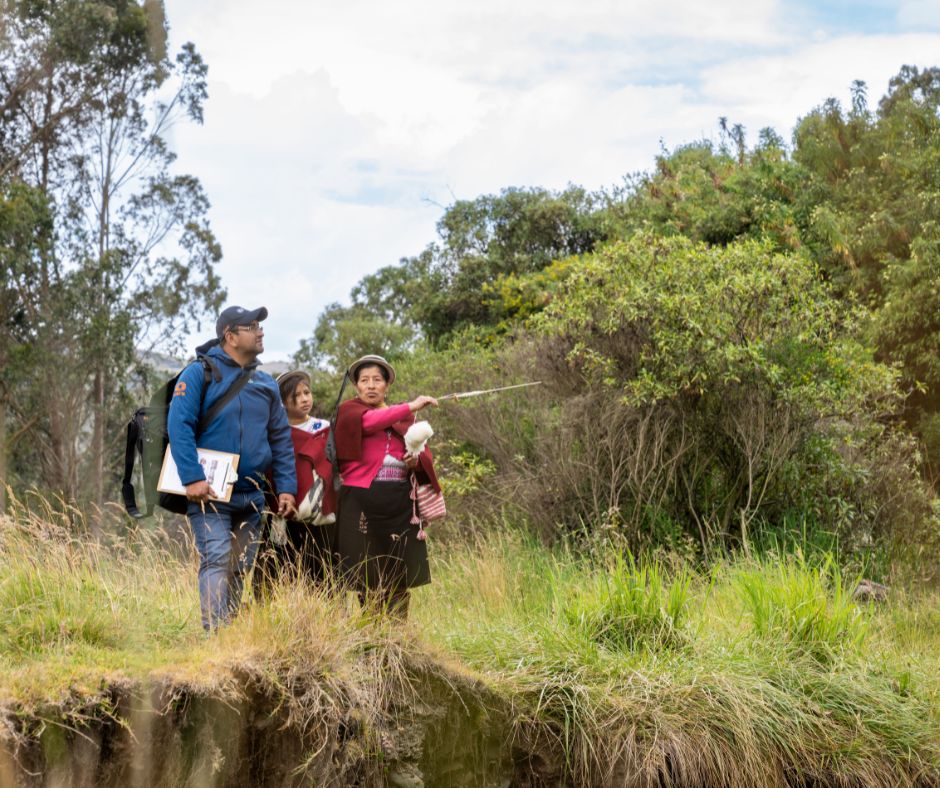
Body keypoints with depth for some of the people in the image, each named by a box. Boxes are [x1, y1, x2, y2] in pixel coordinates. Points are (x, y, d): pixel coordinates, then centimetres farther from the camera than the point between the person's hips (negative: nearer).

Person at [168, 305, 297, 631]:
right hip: (209, 494, -6)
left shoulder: (266, 384, 13)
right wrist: (192, 478, -21)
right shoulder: (200, 374, -5)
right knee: (217, 561, -18)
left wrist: (286, 487, 6)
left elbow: (281, 438, 15)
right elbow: (178, 426, -13)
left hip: (251, 496, 6)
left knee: (240, 570, 10)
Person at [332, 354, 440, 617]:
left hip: (400, 501, 4)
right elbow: (369, 422, -16)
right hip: (362, 500, -4)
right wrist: (410, 407, -22)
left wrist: (416, 461, -5)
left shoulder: (404, 417, 18)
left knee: (400, 576, 1)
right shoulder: (348, 410, 6)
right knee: (367, 578, -3)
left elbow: (425, 457, 18)